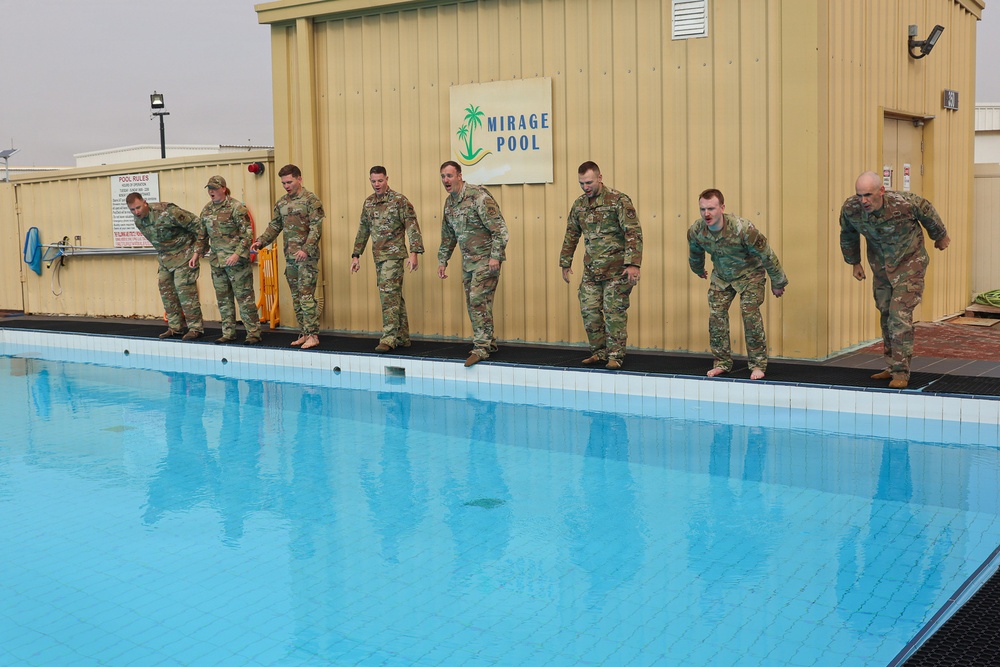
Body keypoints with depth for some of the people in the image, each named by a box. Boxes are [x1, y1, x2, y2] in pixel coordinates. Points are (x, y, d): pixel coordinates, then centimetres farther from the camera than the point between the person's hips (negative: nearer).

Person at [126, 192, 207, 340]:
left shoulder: (167, 212, -26)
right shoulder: (138, 221, -1)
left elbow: (198, 226, -21)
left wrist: (197, 252, -21)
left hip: (183, 255, -8)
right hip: (164, 257, 8)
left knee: (185, 290, -12)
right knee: (166, 291, 8)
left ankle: (196, 328, -6)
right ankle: (175, 327, 17)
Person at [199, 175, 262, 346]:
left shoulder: (236, 207, -11)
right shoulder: (206, 210, 10)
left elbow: (248, 233, -13)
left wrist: (238, 254, -20)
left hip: (236, 261, -7)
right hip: (217, 261, 7)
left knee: (244, 296, -4)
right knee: (223, 298, 11)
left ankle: (253, 333, 2)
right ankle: (228, 333, 19)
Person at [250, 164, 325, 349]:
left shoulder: (311, 200, -7)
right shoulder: (282, 203, 14)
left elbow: (316, 228, -14)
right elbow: (274, 226, 19)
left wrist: (306, 249, -23)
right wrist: (260, 241, 5)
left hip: (307, 257, -7)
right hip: (290, 257, 7)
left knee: (306, 296, -10)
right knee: (296, 297, 10)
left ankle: (313, 335, -5)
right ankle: (304, 333, 17)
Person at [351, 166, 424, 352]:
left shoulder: (399, 200, -8)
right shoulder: (368, 203, 13)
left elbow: (412, 228, -13)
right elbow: (363, 231, 20)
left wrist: (414, 253, -23)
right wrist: (356, 255, 17)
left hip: (394, 254, -7)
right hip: (378, 256, 7)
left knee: (389, 294, -14)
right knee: (395, 295, 12)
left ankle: (389, 338, -14)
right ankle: (402, 336, 18)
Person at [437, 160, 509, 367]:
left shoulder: (478, 196, -17)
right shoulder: (449, 203, 9)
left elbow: (499, 228, -20)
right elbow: (448, 236, 21)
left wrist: (495, 257, -25)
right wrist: (442, 261, 18)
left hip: (487, 258, -8)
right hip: (468, 260, 8)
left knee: (478, 299, -15)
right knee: (473, 302, 10)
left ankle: (481, 347, -12)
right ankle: (488, 342, 22)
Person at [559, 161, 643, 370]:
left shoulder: (618, 201, -10)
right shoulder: (579, 204, 9)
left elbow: (634, 233, -15)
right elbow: (571, 235, 19)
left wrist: (633, 264, -23)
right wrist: (565, 263, 18)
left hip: (616, 270, -6)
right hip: (591, 270, 6)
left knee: (614, 312, -4)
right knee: (589, 310, 6)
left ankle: (616, 355, 5)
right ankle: (599, 352, 20)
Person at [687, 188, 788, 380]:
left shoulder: (742, 229, -35)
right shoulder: (695, 232, -21)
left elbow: (767, 255, -21)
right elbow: (695, 255, 5)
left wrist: (777, 283, -11)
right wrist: (699, 271, 22)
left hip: (750, 273, -4)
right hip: (721, 276, 4)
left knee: (750, 313, -15)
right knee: (716, 315, -3)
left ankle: (758, 365, -4)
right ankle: (722, 362, 10)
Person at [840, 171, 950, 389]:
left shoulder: (904, 203, -28)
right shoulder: (850, 209, -19)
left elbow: (927, 211, -4)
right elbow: (848, 235, 5)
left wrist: (941, 237, 13)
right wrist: (854, 262, 14)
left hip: (909, 264, -4)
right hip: (880, 265, 5)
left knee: (900, 315, -14)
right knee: (886, 315, 10)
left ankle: (901, 372, -9)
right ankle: (891, 367, 23)